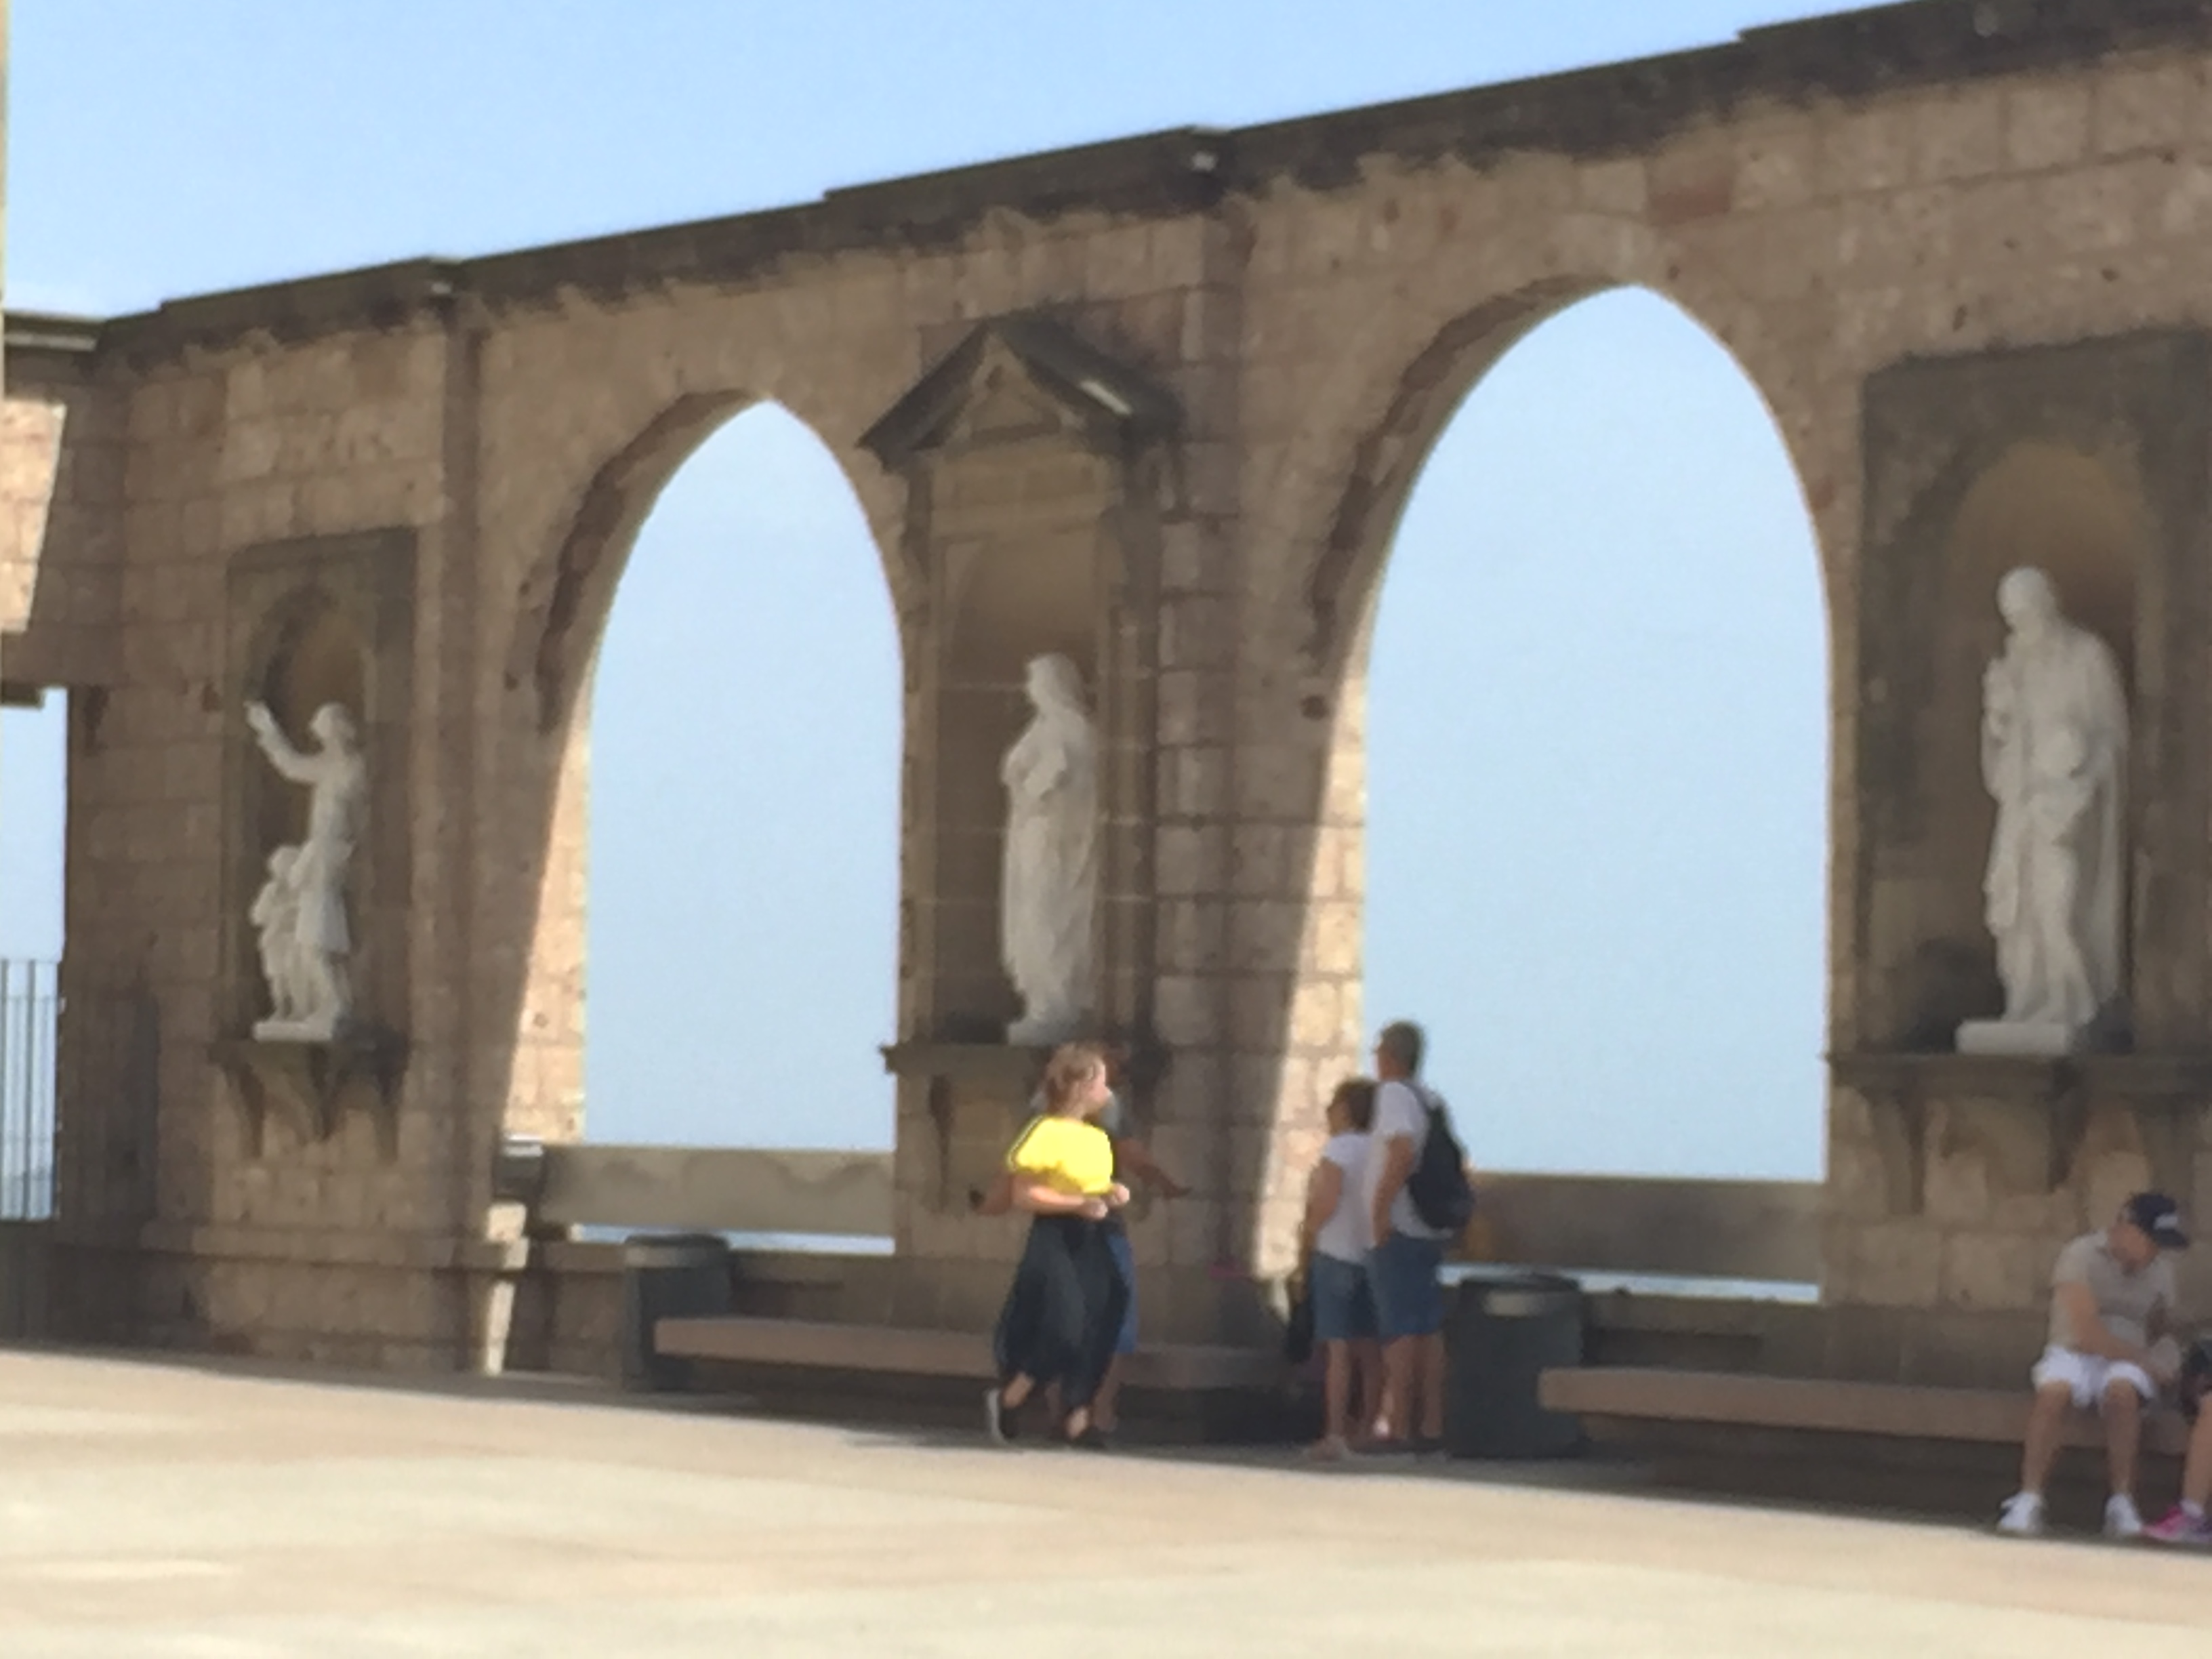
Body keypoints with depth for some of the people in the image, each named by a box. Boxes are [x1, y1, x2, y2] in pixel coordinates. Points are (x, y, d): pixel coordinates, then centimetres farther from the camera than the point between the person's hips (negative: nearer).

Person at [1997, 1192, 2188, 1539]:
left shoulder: (2160, 1269, 11)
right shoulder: (2081, 1256, -8)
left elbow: (2163, 1329, 22)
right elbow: (2086, 1335, -15)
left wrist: (2167, 1357, -2)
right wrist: (2145, 1360, -12)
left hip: (2128, 1364, 3)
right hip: (2074, 1355, -3)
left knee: (2122, 1390, -35)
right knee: (2054, 1390, -38)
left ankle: (2122, 1503, -34)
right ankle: (2029, 1498, -36)